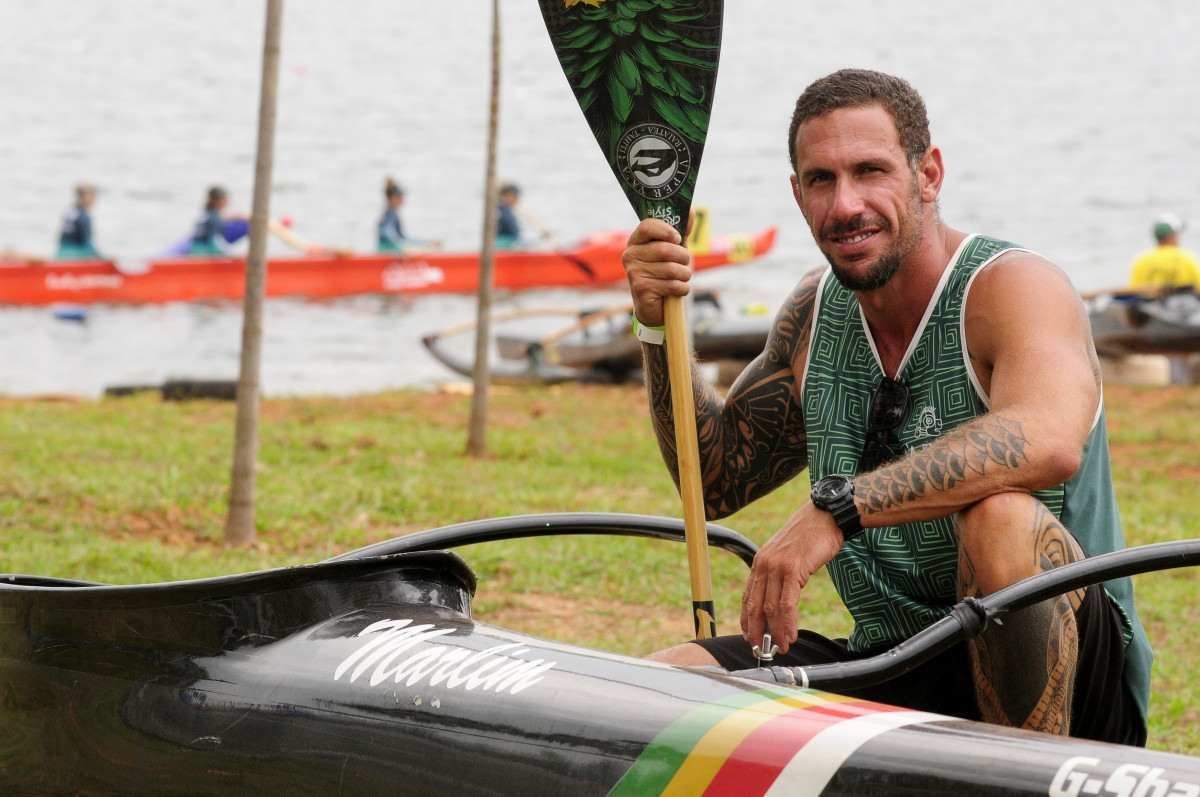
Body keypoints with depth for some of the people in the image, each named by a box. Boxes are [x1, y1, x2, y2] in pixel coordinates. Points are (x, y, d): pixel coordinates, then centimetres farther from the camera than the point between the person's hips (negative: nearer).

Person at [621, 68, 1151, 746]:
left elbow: (1048, 441, -35)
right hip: (895, 674, 5)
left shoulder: (1015, 286, -13)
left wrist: (836, 509, -41)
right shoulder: (817, 312, 9)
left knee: (999, 517, -36)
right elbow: (719, 481, 18)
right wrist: (661, 329, 2)